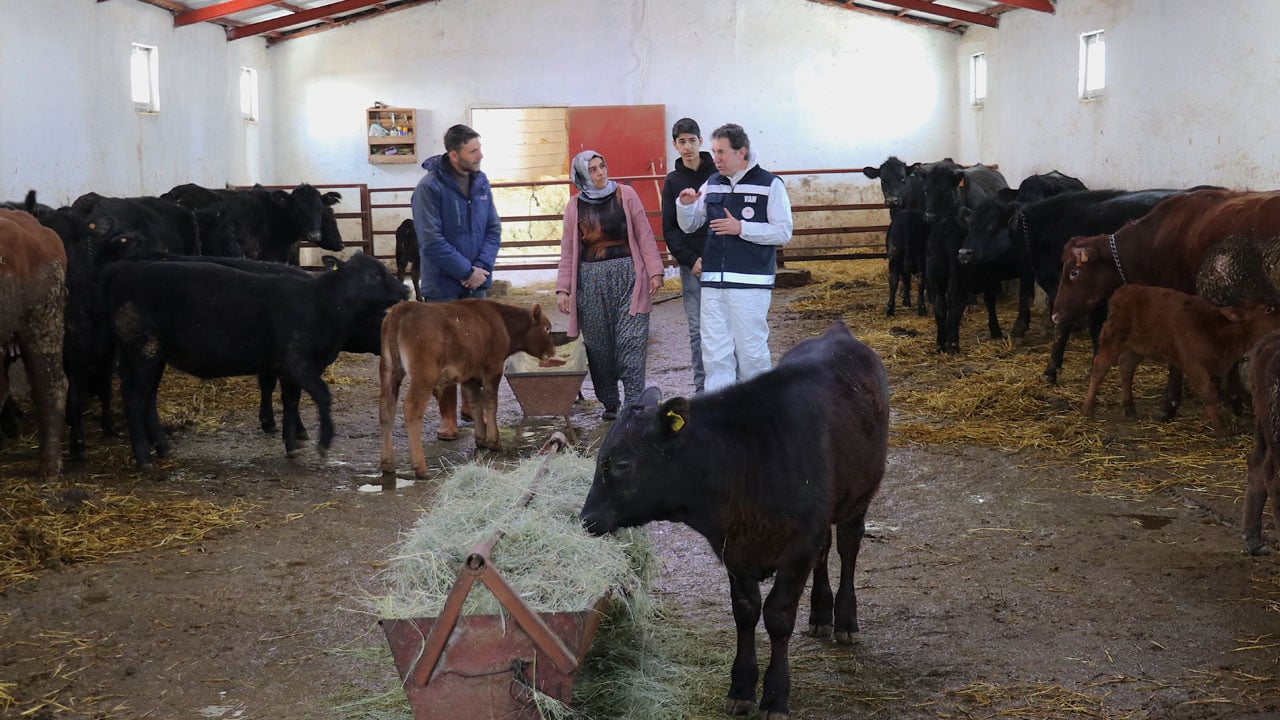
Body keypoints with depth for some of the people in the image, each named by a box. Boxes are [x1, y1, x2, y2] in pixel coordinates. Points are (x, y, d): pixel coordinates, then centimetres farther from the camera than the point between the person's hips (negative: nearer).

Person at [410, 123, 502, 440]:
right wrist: (466, 271, -16)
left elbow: (493, 228, 5)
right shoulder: (430, 186, -16)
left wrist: (481, 267, -9)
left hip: (476, 282, 6)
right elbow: (432, 241, -19)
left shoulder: (480, 182, 3)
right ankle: (448, 417, 10)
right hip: (443, 285, -5)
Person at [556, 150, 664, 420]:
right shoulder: (574, 206, 9)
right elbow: (568, 251, 12)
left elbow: (644, 235, 5)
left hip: (627, 276, -2)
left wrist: (655, 271, -2)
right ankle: (609, 404, 15)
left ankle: (634, 404, -8)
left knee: (631, 340, -9)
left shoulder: (625, 195, 4)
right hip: (591, 281, 2)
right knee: (598, 345, 3)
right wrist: (562, 289, 6)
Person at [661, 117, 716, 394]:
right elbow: (669, 229, 7)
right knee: (697, 329, 3)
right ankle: (701, 387, 9)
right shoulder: (673, 181, 8)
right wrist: (690, 259, -5)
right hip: (690, 265, 1)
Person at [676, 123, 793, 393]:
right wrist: (684, 205, 0)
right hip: (713, 281, 5)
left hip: (750, 283, -5)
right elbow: (689, 226, 21)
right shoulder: (712, 184, 13)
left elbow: (783, 232, -8)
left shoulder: (769, 185, -2)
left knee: (751, 349, 0)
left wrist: (741, 228, -16)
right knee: (715, 351, 2)